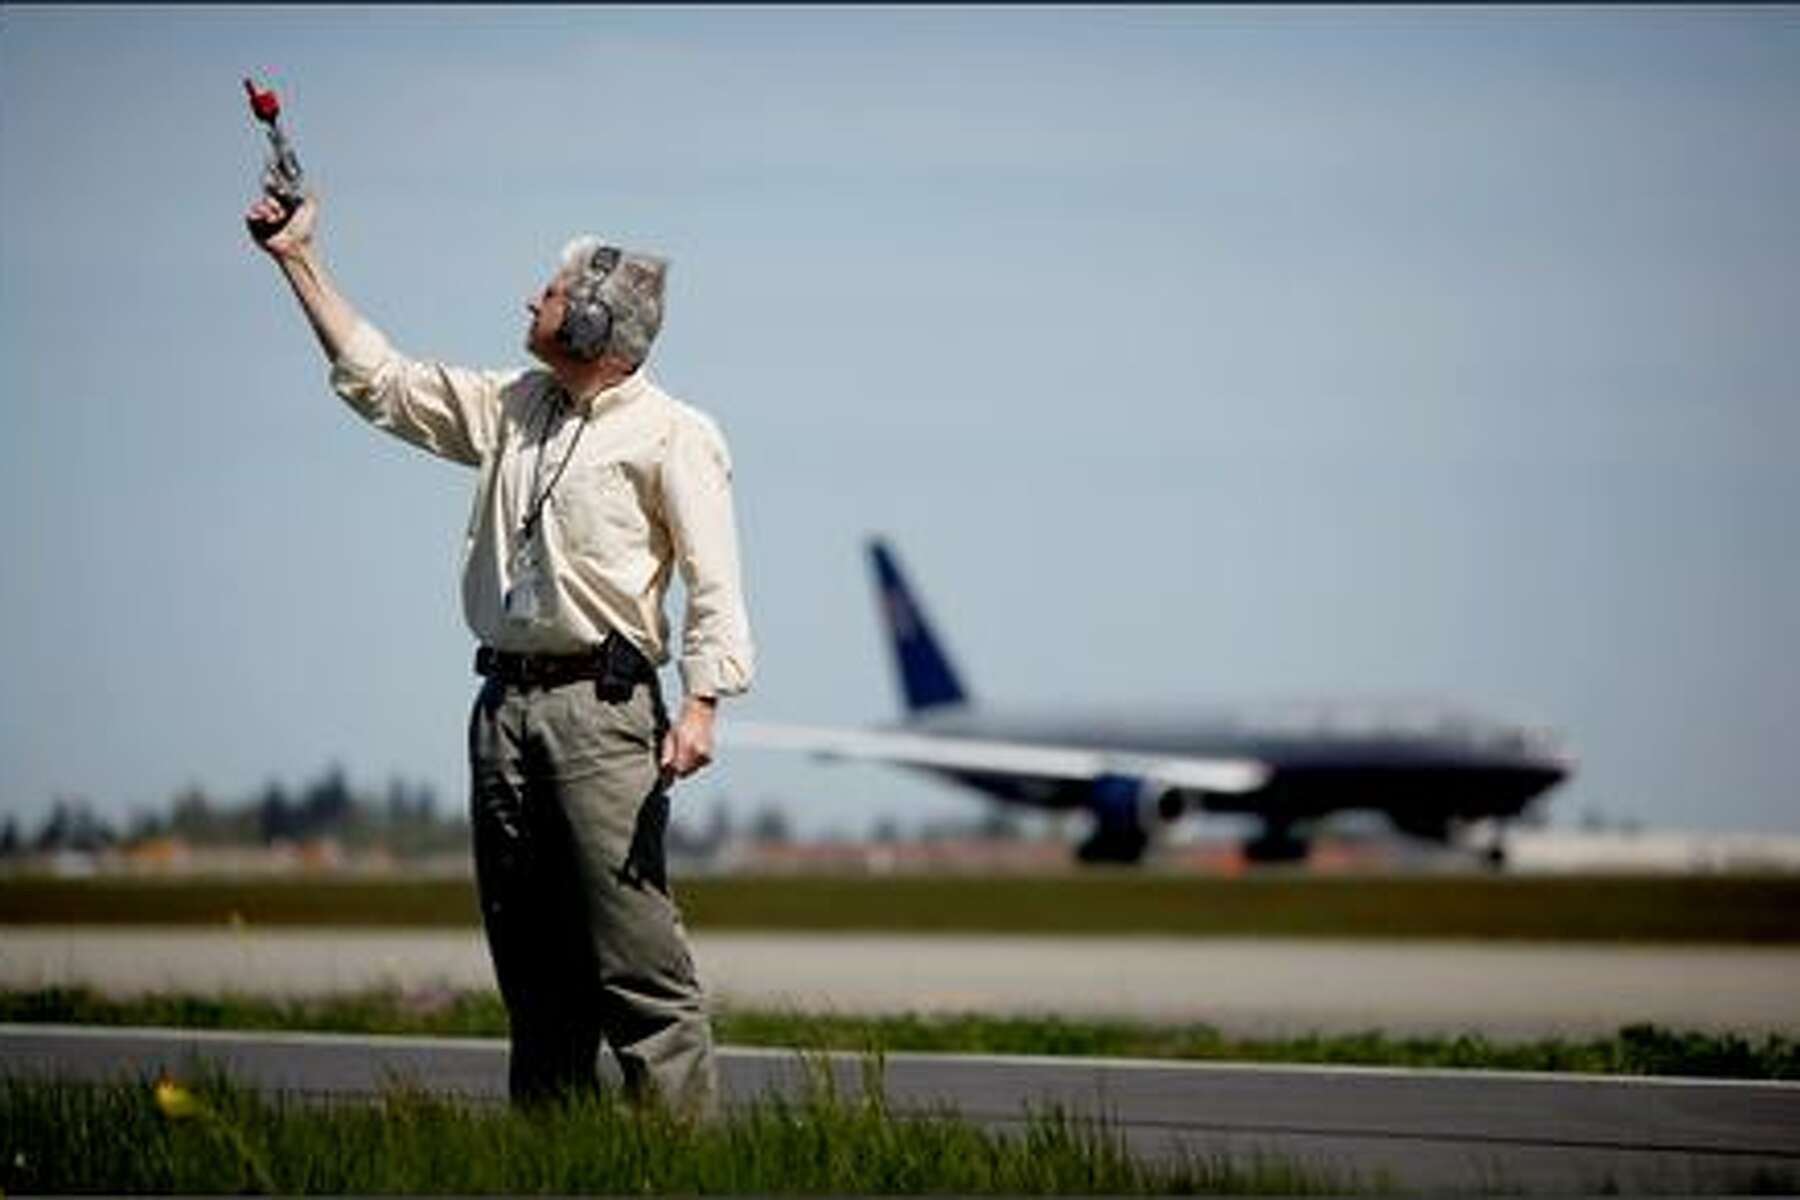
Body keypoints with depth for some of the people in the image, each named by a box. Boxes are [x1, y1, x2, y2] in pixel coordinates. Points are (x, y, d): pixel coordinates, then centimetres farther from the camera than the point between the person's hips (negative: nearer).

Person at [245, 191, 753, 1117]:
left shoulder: (670, 435, -2)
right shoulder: (511, 408, 17)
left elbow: (713, 584, -8)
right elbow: (379, 380, 23)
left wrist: (701, 704, -20)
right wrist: (300, 263, 22)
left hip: (601, 705, -7)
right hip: (504, 703, 7)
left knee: (635, 953, -13)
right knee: (529, 960, 8)